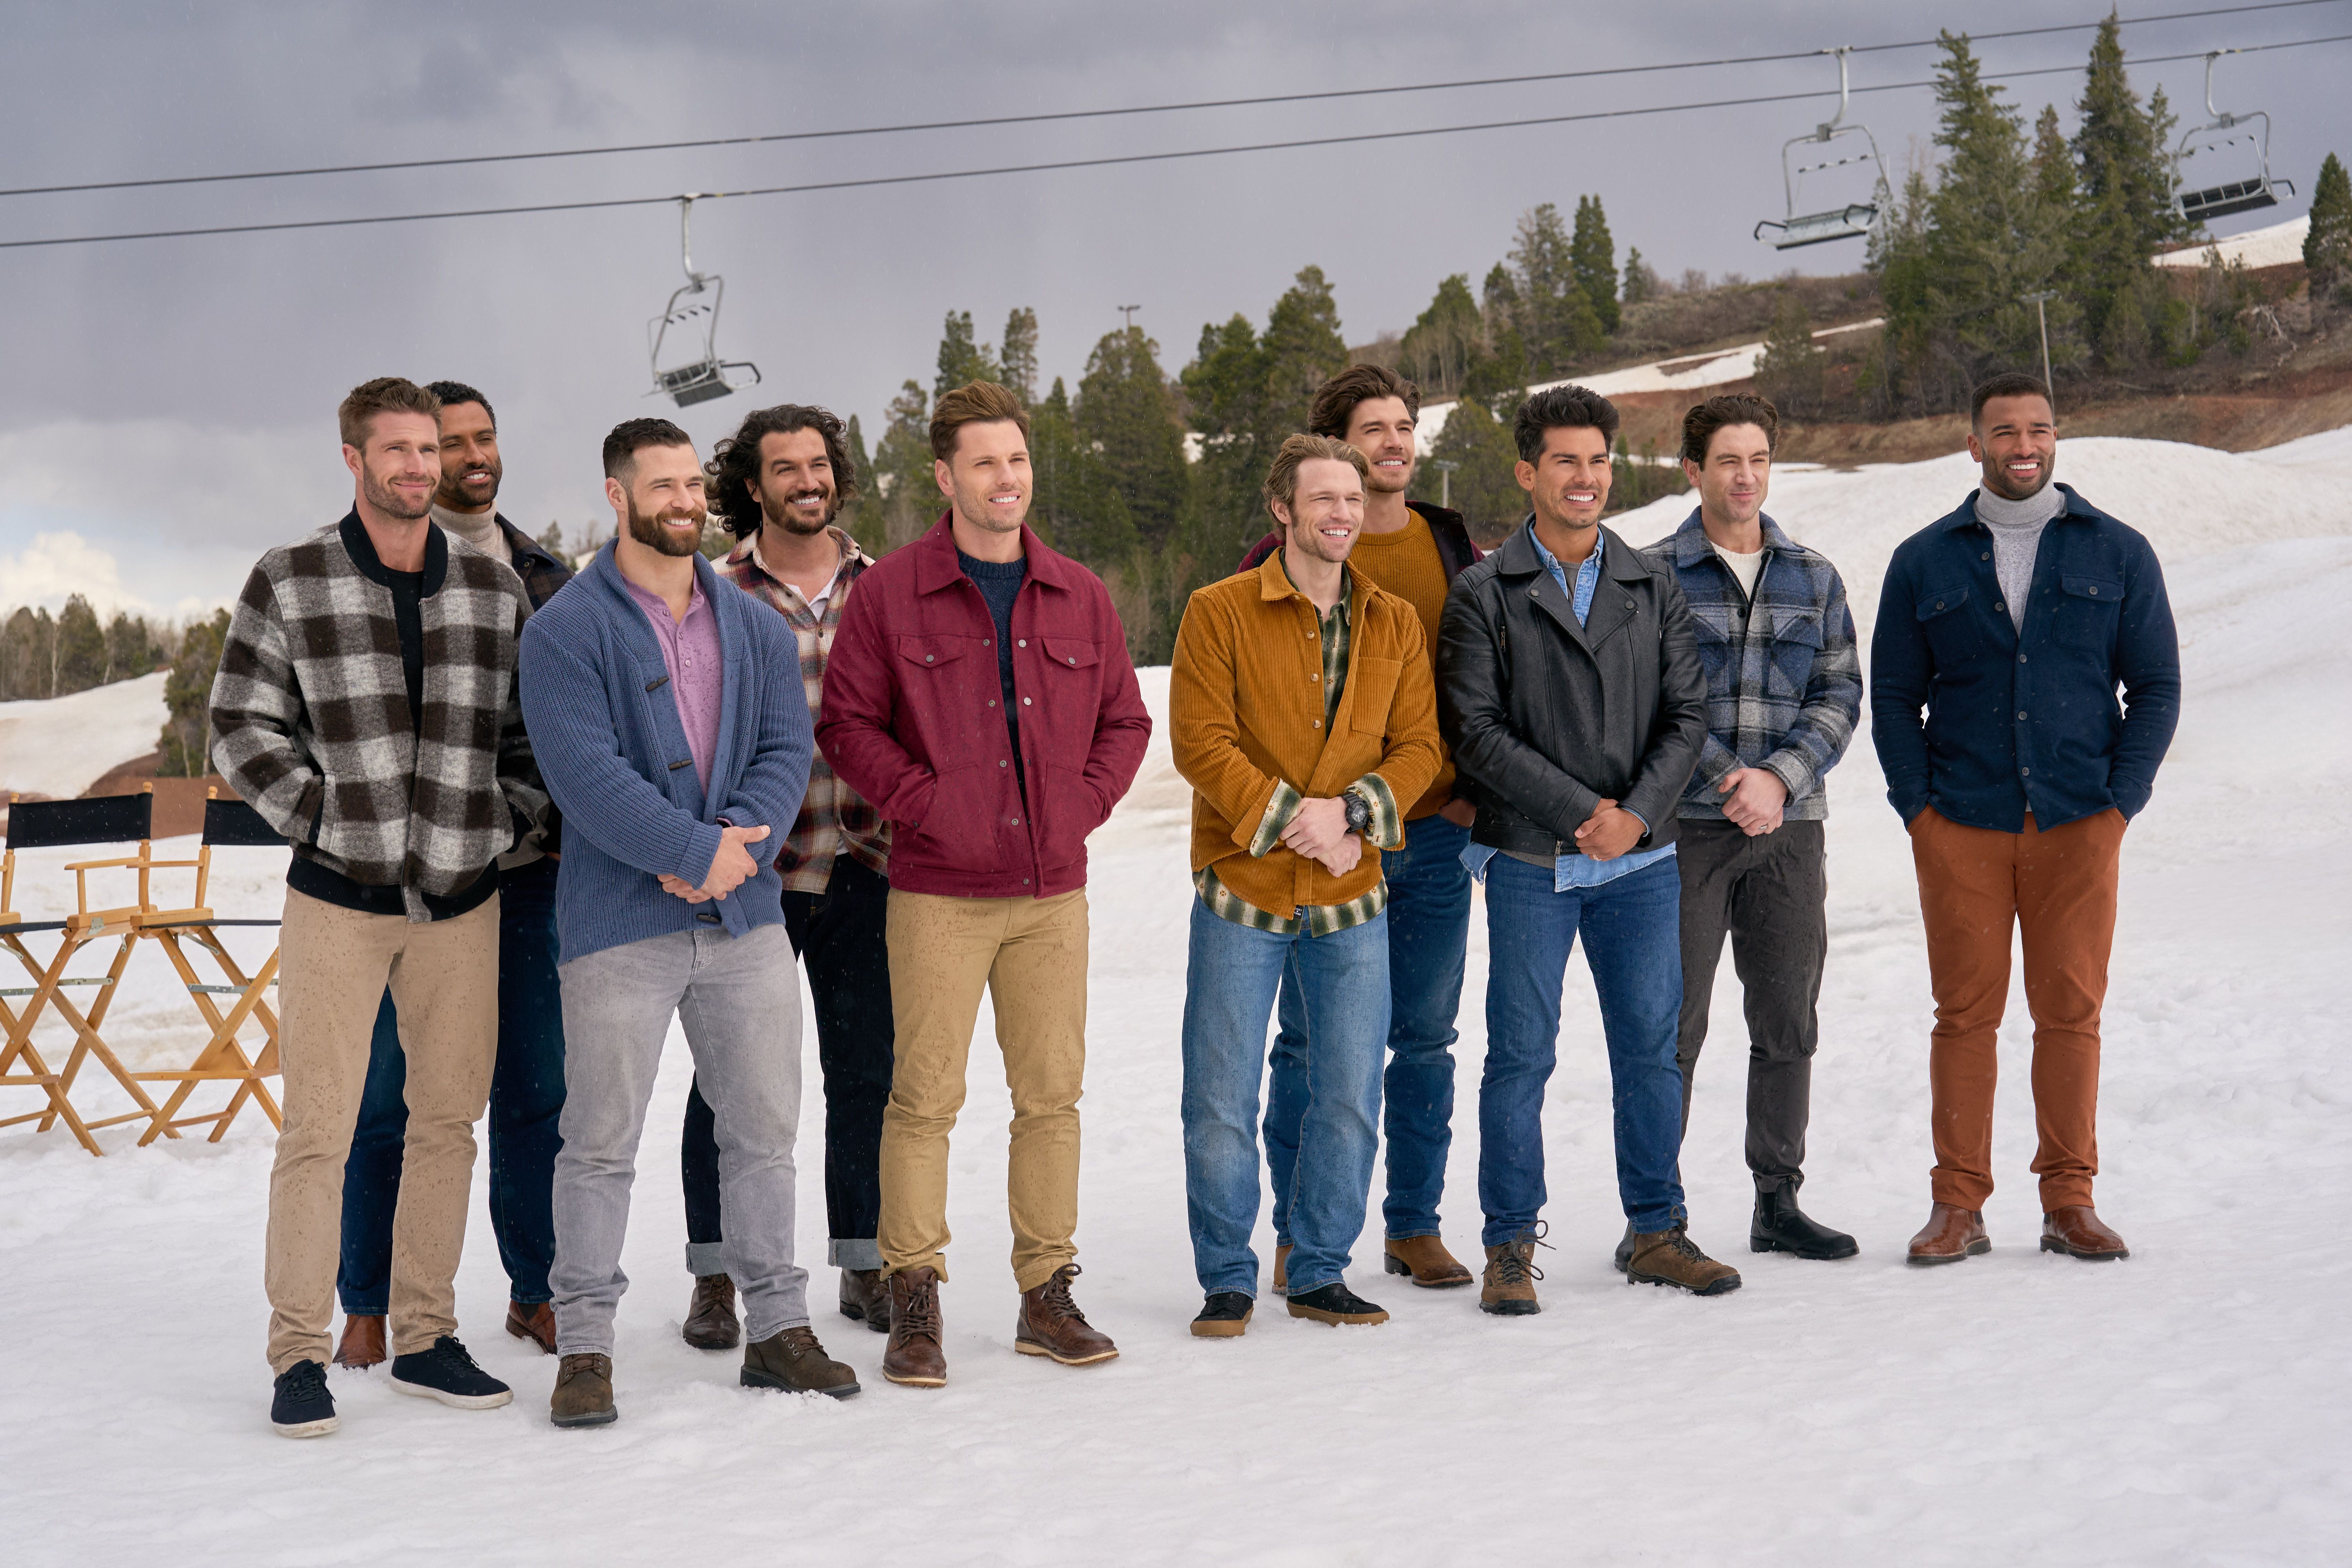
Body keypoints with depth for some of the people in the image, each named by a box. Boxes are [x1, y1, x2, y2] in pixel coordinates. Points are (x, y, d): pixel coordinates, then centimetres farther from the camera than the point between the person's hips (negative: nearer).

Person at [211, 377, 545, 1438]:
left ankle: (425, 1339, 19)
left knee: (447, 1121, 8)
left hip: (463, 901, 3)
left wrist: (505, 822, 2)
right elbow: (242, 731, -1)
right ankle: (300, 1356, 5)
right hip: (338, 900, -3)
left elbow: (534, 729, 14)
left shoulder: (493, 588, 7)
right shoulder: (288, 584, -1)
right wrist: (329, 819, -8)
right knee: (319, 1130, -4)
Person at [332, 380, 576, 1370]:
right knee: (386, 1093, 1)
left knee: (535, 1089, 6)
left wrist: (566, 827, 6)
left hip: (525, 868, 4)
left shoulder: (543, 577, 15)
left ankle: (537, 1290, 16)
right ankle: (368, 1306, 12)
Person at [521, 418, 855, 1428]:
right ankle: (585, 1346, 10)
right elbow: (585, 775, -15)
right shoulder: (566, 631, -6)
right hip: (618, 925, -5)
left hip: (745, 917, 5)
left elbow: (787, 748, 2)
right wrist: (697, 848, -19)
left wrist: (732, 843, -15)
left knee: (764, 1128, 10)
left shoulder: (755, 627, 12)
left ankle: (777, 1326, 21)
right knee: (601, 1141, 0)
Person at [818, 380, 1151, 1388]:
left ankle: (1048, 1296, 17)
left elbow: (1124, 718, 17)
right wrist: (921, 802, -9)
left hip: (1054, 890, 4)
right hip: (939, 893, -3)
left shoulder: (1079, 596, 10)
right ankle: (913, 1305, 6)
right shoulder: (891, 592, -1)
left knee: (1052, 1092, 7)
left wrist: (1084, 804, 3)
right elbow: (847, 720, 0)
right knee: (926, 1095, -3)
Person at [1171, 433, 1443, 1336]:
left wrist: (1355, 810, -13)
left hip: (1352, 897, 4)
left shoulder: (1395, 624, 8)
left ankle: (1320, 1273, 22)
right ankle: (1227, 1279, 15)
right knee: (1222, 1102, 1)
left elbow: (1419, 745, 5)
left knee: (1350, 1099, 8)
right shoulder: (1220, 613, -4)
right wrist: (1291, 816, -18)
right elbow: (1199, 743, -10)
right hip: (1241, 890, -3)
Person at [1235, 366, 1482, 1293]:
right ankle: (1298, 1235, 13)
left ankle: (1414, 1225, 21)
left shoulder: (1460, 553, 9)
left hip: (1439, 833, 4)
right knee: (1313, 1043, 2)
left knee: (1426, 1037, 10)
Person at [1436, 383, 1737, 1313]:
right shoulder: (1484, 597, 0)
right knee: (1521, 1055, -1)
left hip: (1641, 860, 3)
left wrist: (1636, 813, -9)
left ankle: (1658, 1234, 19)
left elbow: (1687, 714, 6)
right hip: (1530, 862, -3)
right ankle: (1511, 1246, 9)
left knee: (1651, 1049, 7)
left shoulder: (1653, 590, 11)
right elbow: (1475, 732, -8)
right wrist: (1581, 810, -14)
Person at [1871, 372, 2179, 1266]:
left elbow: (2155, 688, 8)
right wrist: (1918, 805, -1)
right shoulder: (1925, 563, 9)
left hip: (2078, 824, 0)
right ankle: (1958, 1206, 6)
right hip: (1960, 828, 0)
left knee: (2071, 1013, 2)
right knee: (1965, 1015, 0)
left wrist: (2120, 800, -2)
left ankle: (2070, 1201, 11)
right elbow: (1894, 697, 11)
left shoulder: (2118, 554, 8)